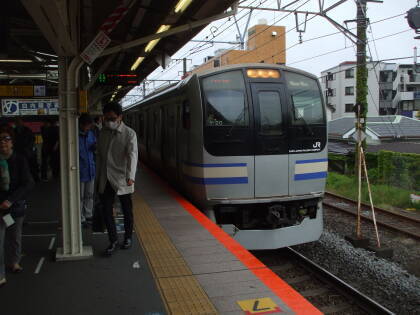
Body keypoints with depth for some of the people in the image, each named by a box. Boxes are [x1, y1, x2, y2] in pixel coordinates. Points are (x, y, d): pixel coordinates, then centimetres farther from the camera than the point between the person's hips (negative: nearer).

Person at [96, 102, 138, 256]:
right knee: (106, 210, 3)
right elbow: (99, 155, 12)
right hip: (105, 180, 4)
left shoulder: (129, 133, -9)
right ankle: (113, 240, 17)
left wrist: (131, 176, -36)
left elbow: (132, 155, -22)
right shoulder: (103, 132, 6)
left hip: (122, 179, -4)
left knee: (127, 210, 10)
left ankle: (128, 237, 29)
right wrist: (98, 177, 12)